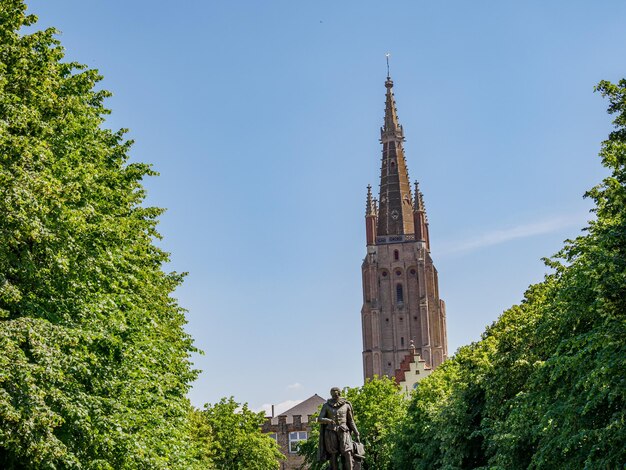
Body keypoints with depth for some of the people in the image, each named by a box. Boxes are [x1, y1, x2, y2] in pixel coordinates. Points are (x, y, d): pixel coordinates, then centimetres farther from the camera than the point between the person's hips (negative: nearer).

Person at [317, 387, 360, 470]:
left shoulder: (346, 405, 7)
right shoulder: (326, 406, 6)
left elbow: (351, 421, 12)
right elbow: (320, 419, -1)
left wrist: (356, 434, 7)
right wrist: (328, 420, -22)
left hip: (343, 432, 0)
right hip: (331, 433, 0)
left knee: (348, 454, -15)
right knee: (333, 456, -3)